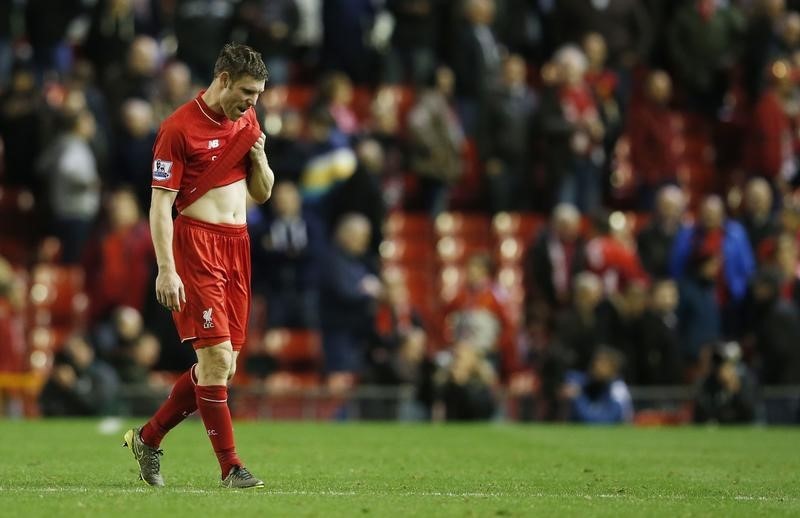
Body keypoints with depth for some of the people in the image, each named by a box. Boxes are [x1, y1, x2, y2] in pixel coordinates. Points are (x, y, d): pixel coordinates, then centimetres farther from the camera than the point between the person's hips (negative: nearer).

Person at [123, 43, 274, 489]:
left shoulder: (247, 120, 12)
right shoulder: (180, 128, -9)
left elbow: (263, 193, 19)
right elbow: (160, 203, -11)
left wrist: (259, 158, -3)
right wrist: (166, 269, -18)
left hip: (238, 244, 7)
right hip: (197, 245, -7)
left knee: (223, 365, 6)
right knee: (217, 356, -13)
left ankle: (148, 438, 21)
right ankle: (231, 467, -9)